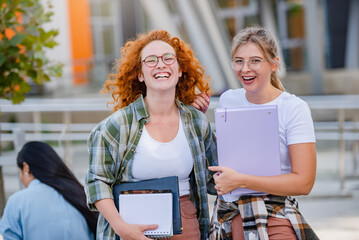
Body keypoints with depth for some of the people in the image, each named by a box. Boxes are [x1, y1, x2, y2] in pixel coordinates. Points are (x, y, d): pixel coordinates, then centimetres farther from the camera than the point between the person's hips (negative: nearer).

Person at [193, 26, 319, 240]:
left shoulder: (294, 108, -9)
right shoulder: (228, 100, 7)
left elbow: (304, 183, -15)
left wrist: (240, 180, -19)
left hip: (273, 222, -4)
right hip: (226, 219, 5)